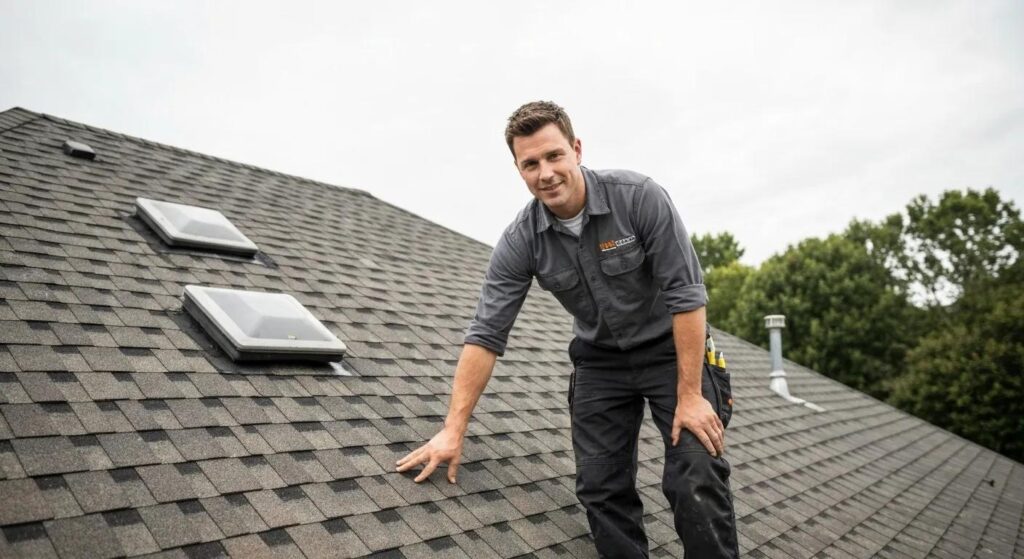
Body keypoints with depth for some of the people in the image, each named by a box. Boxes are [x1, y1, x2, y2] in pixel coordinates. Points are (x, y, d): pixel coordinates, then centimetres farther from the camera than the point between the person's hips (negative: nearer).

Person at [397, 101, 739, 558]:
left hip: (672, 349, -3)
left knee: (697, 482, -13)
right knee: (602, 489, -1)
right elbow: (486, 334, -14)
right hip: (599, 362, 3)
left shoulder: (639, 197, -23)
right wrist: (454, 430, -18)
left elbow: (685, 292, -22)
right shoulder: (519, 242, -15)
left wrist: (690, 395, -23)